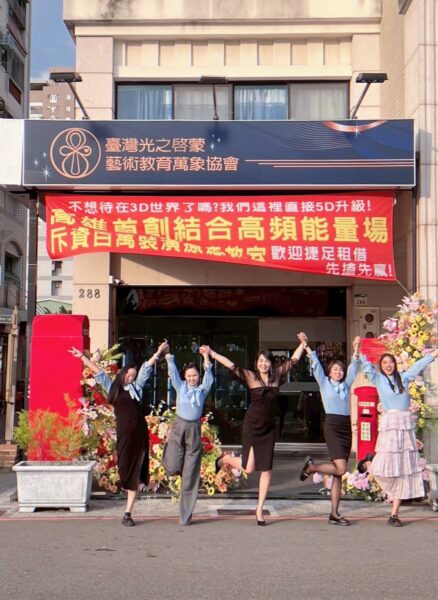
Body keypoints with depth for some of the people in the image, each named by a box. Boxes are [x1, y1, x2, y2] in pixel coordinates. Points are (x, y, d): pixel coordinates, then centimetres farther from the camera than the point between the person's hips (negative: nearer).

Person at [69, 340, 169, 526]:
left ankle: (127, 514, 1)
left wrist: (158, 352, 14)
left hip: (139, 434, 0)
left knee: (135, 474, 0)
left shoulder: (137, 387, 14)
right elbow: (98, 372, 15)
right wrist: (82, 357, 17)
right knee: (125, 470, -2)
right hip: (124, 434, 0)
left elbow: (147, 368, 16)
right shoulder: (113, 388, 14)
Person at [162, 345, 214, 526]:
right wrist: (168, 355, -12)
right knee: (172, 468, -14)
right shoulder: (180, 387, 9)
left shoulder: (202, 390, 10)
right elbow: (173, 372, 0)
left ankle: (185, 515, 8)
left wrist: (206, 357, -14)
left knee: (190, 476, 1)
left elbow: (209, 376, -3)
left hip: (194, 429, 0)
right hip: (178, 426, 0)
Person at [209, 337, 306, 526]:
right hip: (252, 426, -3)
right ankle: (225, 459, 26)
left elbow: (294, 359, 13)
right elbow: (231, 365, -13)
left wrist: (303, 343, 14)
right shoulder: (251, 376, -6)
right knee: (248, 468, -6)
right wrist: (211, 353, -20)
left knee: (266, 469, 2)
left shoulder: (277, 375, 3)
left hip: (269, 428, 4)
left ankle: (259, 509, 12)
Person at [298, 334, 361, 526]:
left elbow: (353, 368, 16)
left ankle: (334, 513, 5)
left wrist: (355, 349, 6)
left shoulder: (346, 385, 17)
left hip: (346, 427, 5)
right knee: (340, 468, -17)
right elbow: (315, 364, 2)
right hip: (332, 426, -5)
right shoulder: (324, 383, 7)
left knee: (338, 472, 3)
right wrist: (305, 345, -3)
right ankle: (311, 467, 9)